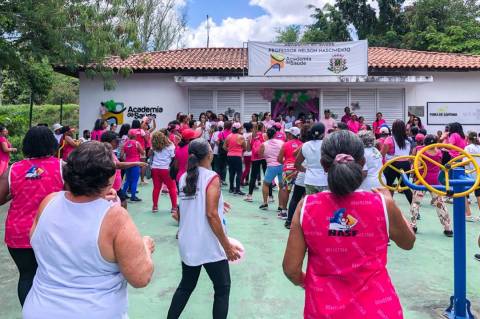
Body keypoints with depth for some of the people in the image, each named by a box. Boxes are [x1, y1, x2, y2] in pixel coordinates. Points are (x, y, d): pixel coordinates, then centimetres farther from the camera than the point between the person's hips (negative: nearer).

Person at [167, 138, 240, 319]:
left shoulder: (184, 178, 6)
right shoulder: (211, 177, -14)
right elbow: (211, 215, -20)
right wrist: (227, 246, -16)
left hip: (187, 244, 6)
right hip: (210, 246, -6)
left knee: (186, 286, 22)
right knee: (223, 288, 11)